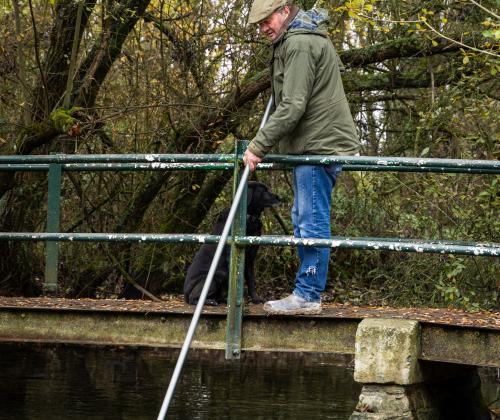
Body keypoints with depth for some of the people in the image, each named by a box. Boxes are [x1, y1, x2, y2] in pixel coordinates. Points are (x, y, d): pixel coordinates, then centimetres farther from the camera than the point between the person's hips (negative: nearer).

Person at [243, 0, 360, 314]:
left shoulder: (300, 44, -15)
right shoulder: (309, 37, 19)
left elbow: (292, 106, -21)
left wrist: (259, 147, -19)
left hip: (318, 146, -11)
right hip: (314, 144, 11)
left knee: (312, 223, -9)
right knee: (303, 221, 14)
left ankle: (308, 295, -7)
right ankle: (308, 291, 18)